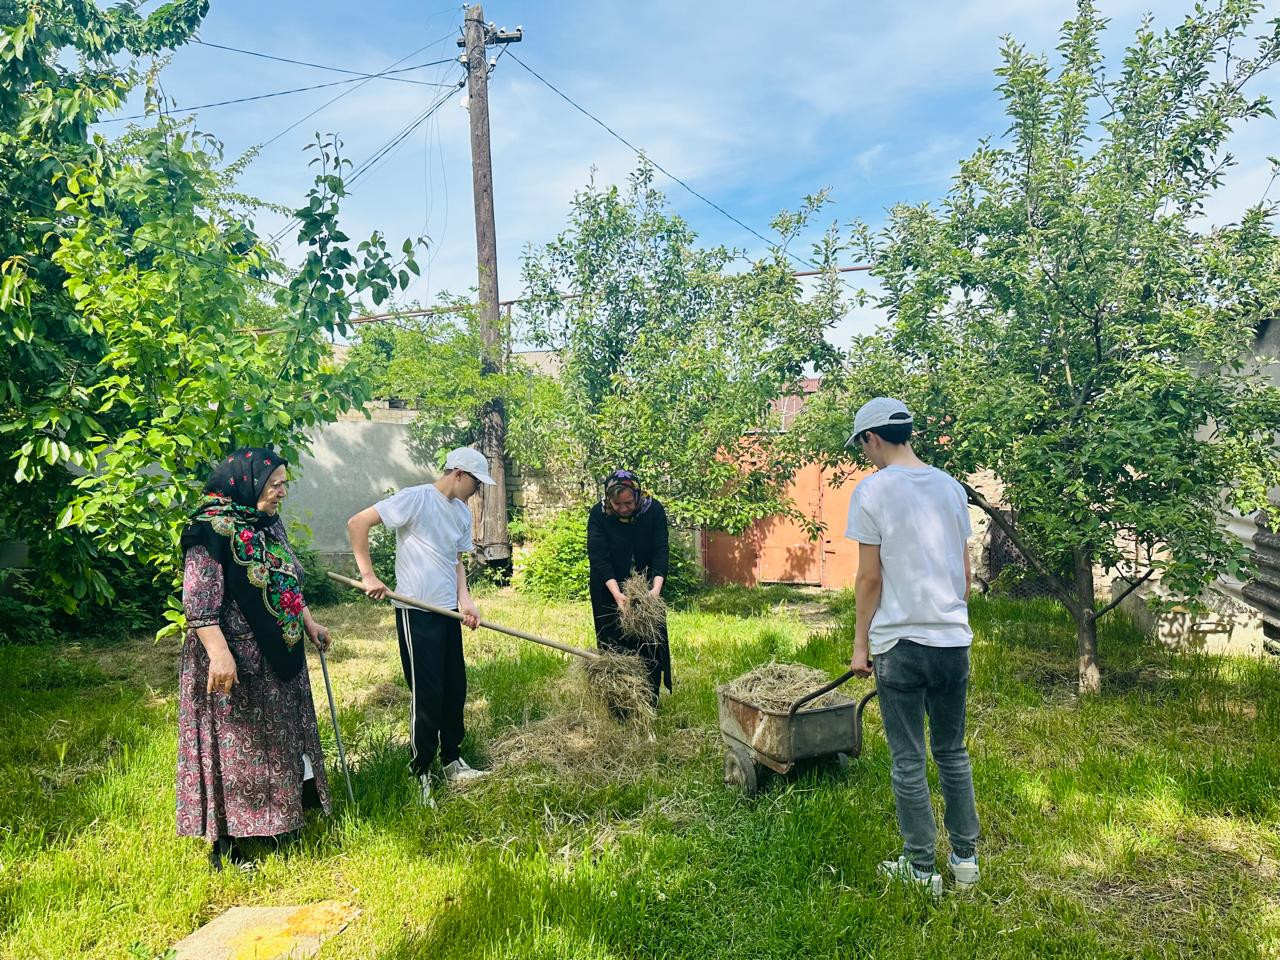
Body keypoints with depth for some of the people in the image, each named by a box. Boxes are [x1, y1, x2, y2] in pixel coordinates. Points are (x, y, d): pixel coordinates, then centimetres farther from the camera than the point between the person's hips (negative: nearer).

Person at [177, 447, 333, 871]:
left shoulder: (269, 525, 9)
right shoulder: (212, 530, -18)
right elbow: (198, 601, -23)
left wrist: (309, 623, 19)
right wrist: (219, 654, -30)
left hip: (279, 660, 9)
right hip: (236, 666, -9)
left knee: (276, 742, 18)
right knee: (234, 749, 3)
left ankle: (274, 819, 35)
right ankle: (225, 846, 18)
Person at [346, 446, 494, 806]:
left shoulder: (463, 513, 10)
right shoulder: (417, 498, -14)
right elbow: (357, 523, -16)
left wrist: (464, 599, 1)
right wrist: (368, 576, -17)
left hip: (448, 612, 8)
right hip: (417, 612, -8)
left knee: (455, 689, 14)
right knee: (426, 694, -1)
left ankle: (452, 762, 30)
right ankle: (421, 774, 14)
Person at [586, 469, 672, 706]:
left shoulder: (654, 510, -16)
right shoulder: (598, 515, -19)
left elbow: (661, 550, -19)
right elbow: (599, 558, -24)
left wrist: (656, 588, -34)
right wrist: (617, 594, -35)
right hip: (610, 589, -1)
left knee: (650, 646, 5)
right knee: (615, 646, 2)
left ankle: (650, 704, 16)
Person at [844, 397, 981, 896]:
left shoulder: (873, 489, -10)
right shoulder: (951, 486, 8)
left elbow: (869, 578, -10)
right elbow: (965, 571, 13)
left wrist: (860, 644, -2)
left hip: (900, 643, -6)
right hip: (954, 639, 6)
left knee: (908, 761, 6)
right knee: (953, 753, 18)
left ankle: (921, 869, 16)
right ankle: (965, 859, 28)